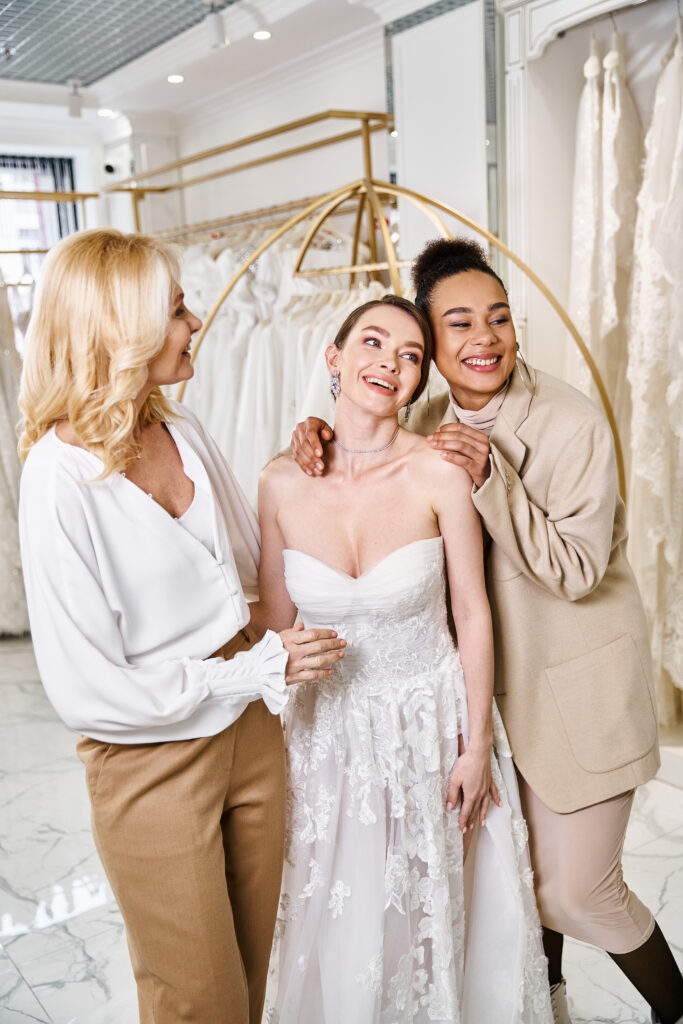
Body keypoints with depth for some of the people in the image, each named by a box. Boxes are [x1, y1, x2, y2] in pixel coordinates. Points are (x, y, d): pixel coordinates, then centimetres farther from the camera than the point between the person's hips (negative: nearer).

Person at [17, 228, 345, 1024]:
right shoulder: (62, 476, -22)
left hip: (249, 734, 6)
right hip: (152, 764, -6)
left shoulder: (184, 433, -2)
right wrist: (258, 669, -18)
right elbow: (87, 692, -21)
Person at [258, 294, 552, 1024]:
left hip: (430, 721, -1)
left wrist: (477, 745, -4)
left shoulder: (439, 475, -16)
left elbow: (473, 613, -7)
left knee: (430, 916, 20)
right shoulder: (283, 482, -10)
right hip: (328, 727, 2)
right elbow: (275, 623, 0)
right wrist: (268, 745, 5)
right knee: (340, 925, 19)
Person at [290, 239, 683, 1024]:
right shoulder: (433, 422, -3)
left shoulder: (573, 426, -20)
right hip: (497, 678, 5)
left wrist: (491, 476, -32)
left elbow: (576, 572, -21)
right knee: (525, 865, 22)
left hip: (581, 685, -5)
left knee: (577, 891, 3)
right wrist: (321, 437, -13)